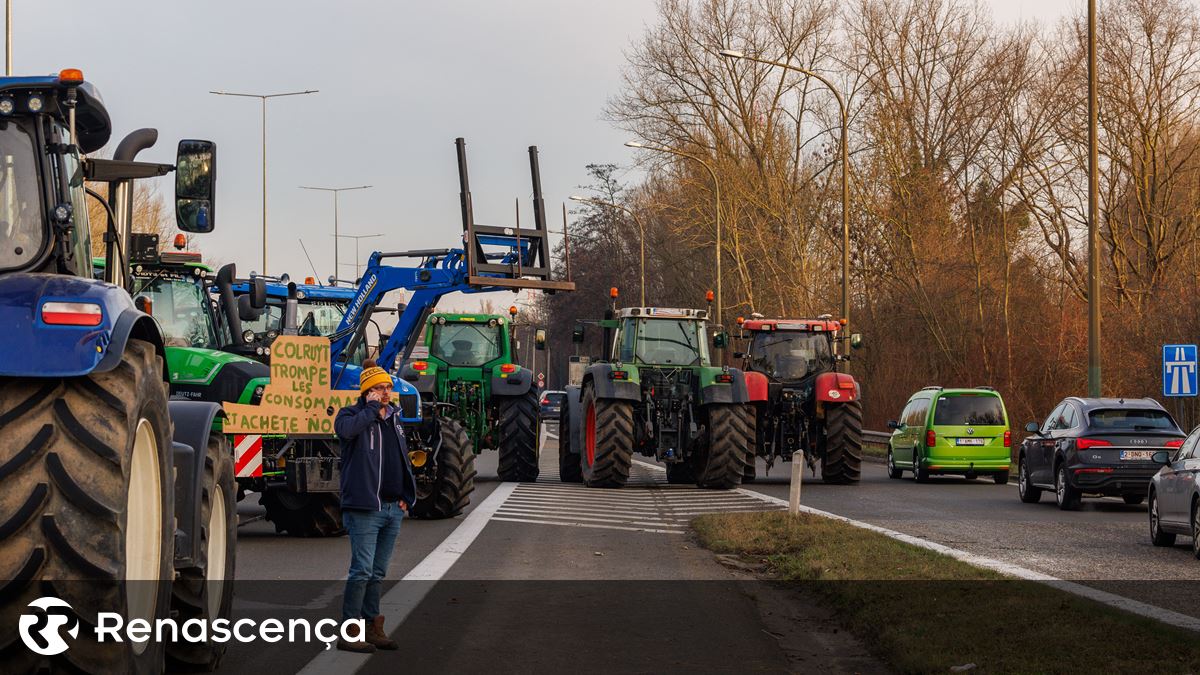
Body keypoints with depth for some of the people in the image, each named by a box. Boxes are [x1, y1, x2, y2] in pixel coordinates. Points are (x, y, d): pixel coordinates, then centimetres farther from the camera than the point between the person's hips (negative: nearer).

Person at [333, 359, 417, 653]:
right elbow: (346, 428, -31)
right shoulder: (353, 414, -5)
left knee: (377, 573, 13)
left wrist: (406, 496, 15)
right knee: (362, 570, -10)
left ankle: (372, 627, 19)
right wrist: (372, 408, -18)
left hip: (393, 508, 7)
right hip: (365, 507, -7)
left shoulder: (394, 418, 18)